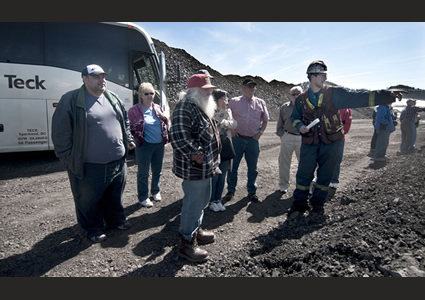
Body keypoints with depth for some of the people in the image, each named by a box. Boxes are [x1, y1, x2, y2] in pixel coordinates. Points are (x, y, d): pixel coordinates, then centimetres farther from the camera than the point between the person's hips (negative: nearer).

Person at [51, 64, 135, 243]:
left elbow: (125, 121, 20)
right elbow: (61, 133, -10)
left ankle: (116, 220, 43)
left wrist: (129, 139, 14)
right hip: (90, 167, -5)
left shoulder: (113, 98, 8)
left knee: (115, 197, 22)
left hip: (118, 162, 5)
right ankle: (93, 229, 33)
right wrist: (69, 159, -9)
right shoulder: (71, 100, -11)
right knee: (89, 201, 13)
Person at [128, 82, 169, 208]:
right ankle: (143, 197, 20)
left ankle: (156, 191, 36)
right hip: (144, 146, -5)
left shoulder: (158, 108, 7)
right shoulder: (134, 110, -8)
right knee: (143, 172, 5)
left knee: (157, 170, 17)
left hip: (159, 144, 5)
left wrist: (164, 118, -3)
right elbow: (130, 128, -2)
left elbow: (166, 124, 17)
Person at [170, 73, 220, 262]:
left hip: (206, 167, 11)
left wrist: (212, 159, 22)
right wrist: (195, 154, -27)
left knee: (202, 200, 22)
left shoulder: (202, 107, 17)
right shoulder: (185, 107, -17)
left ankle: (195, 231, 42)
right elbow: (179, 136, -28)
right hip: (194, 169, -11)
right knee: (193, 204, 0)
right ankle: (186, 243, 18)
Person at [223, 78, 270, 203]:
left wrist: (261, 132, 2)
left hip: (253, 140, 2)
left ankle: (252, 191, 27)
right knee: (233, 166, 5)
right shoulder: (234, 101, 2)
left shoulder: (260, 103, 7)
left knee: (253, 168, 10)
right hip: (237, 138, -1)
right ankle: (231, 190, 21)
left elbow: (265, 120, 14)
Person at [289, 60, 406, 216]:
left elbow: (359, 97, -7)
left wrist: (388, 95, -15)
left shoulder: (334, 93, -1)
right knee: (304, 174, 1)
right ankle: (300, 203, 16)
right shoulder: (301, 99, 3)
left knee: (325, 174, 9)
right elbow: (294, 117, 15)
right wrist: (300, 126, -7)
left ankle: (318, 203, 26)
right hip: (309, 143, 0)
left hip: (331, 142, 0)